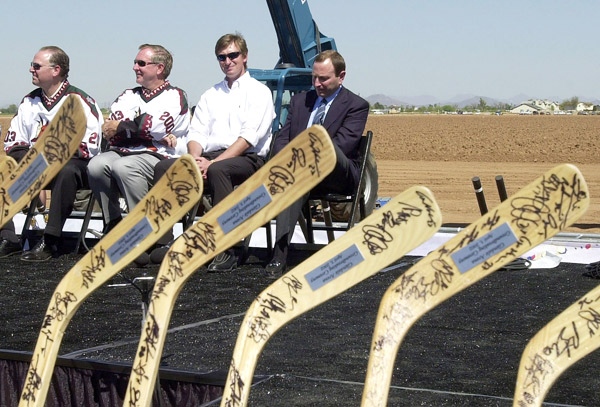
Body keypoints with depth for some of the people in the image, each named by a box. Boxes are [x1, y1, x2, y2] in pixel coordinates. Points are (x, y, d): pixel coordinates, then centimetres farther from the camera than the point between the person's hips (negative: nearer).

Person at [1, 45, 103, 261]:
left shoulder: (79, 102, -9)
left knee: (65, 170, -39)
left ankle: (50, 241, -35)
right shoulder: (29, 102, 12)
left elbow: (88, 148, -17)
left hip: (73, 165, -7)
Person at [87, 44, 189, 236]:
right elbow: (113, 122, 3)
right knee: (96, 165, -26)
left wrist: (121, 126, 2)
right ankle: (112, 222, -10)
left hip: (158, 157, -5)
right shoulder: (129, 95, 24)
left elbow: (158, 125, -9)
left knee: (124, 166, -34)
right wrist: (156, 134, -9)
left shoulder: (175, 96, 9)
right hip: (121, 152, 5)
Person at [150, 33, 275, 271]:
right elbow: (197, 133, 14)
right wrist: (196, 159, -10)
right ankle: (163, 243, -23)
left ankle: (225, 250, -38)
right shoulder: (210, 95, 24)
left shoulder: (259, 92, 6)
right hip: (209, 158, 6)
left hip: (247, 160, -5)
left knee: (218, 170, -39)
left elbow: (248, 137, -8)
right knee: (164, 168, -19)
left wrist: (212, 163, -17)